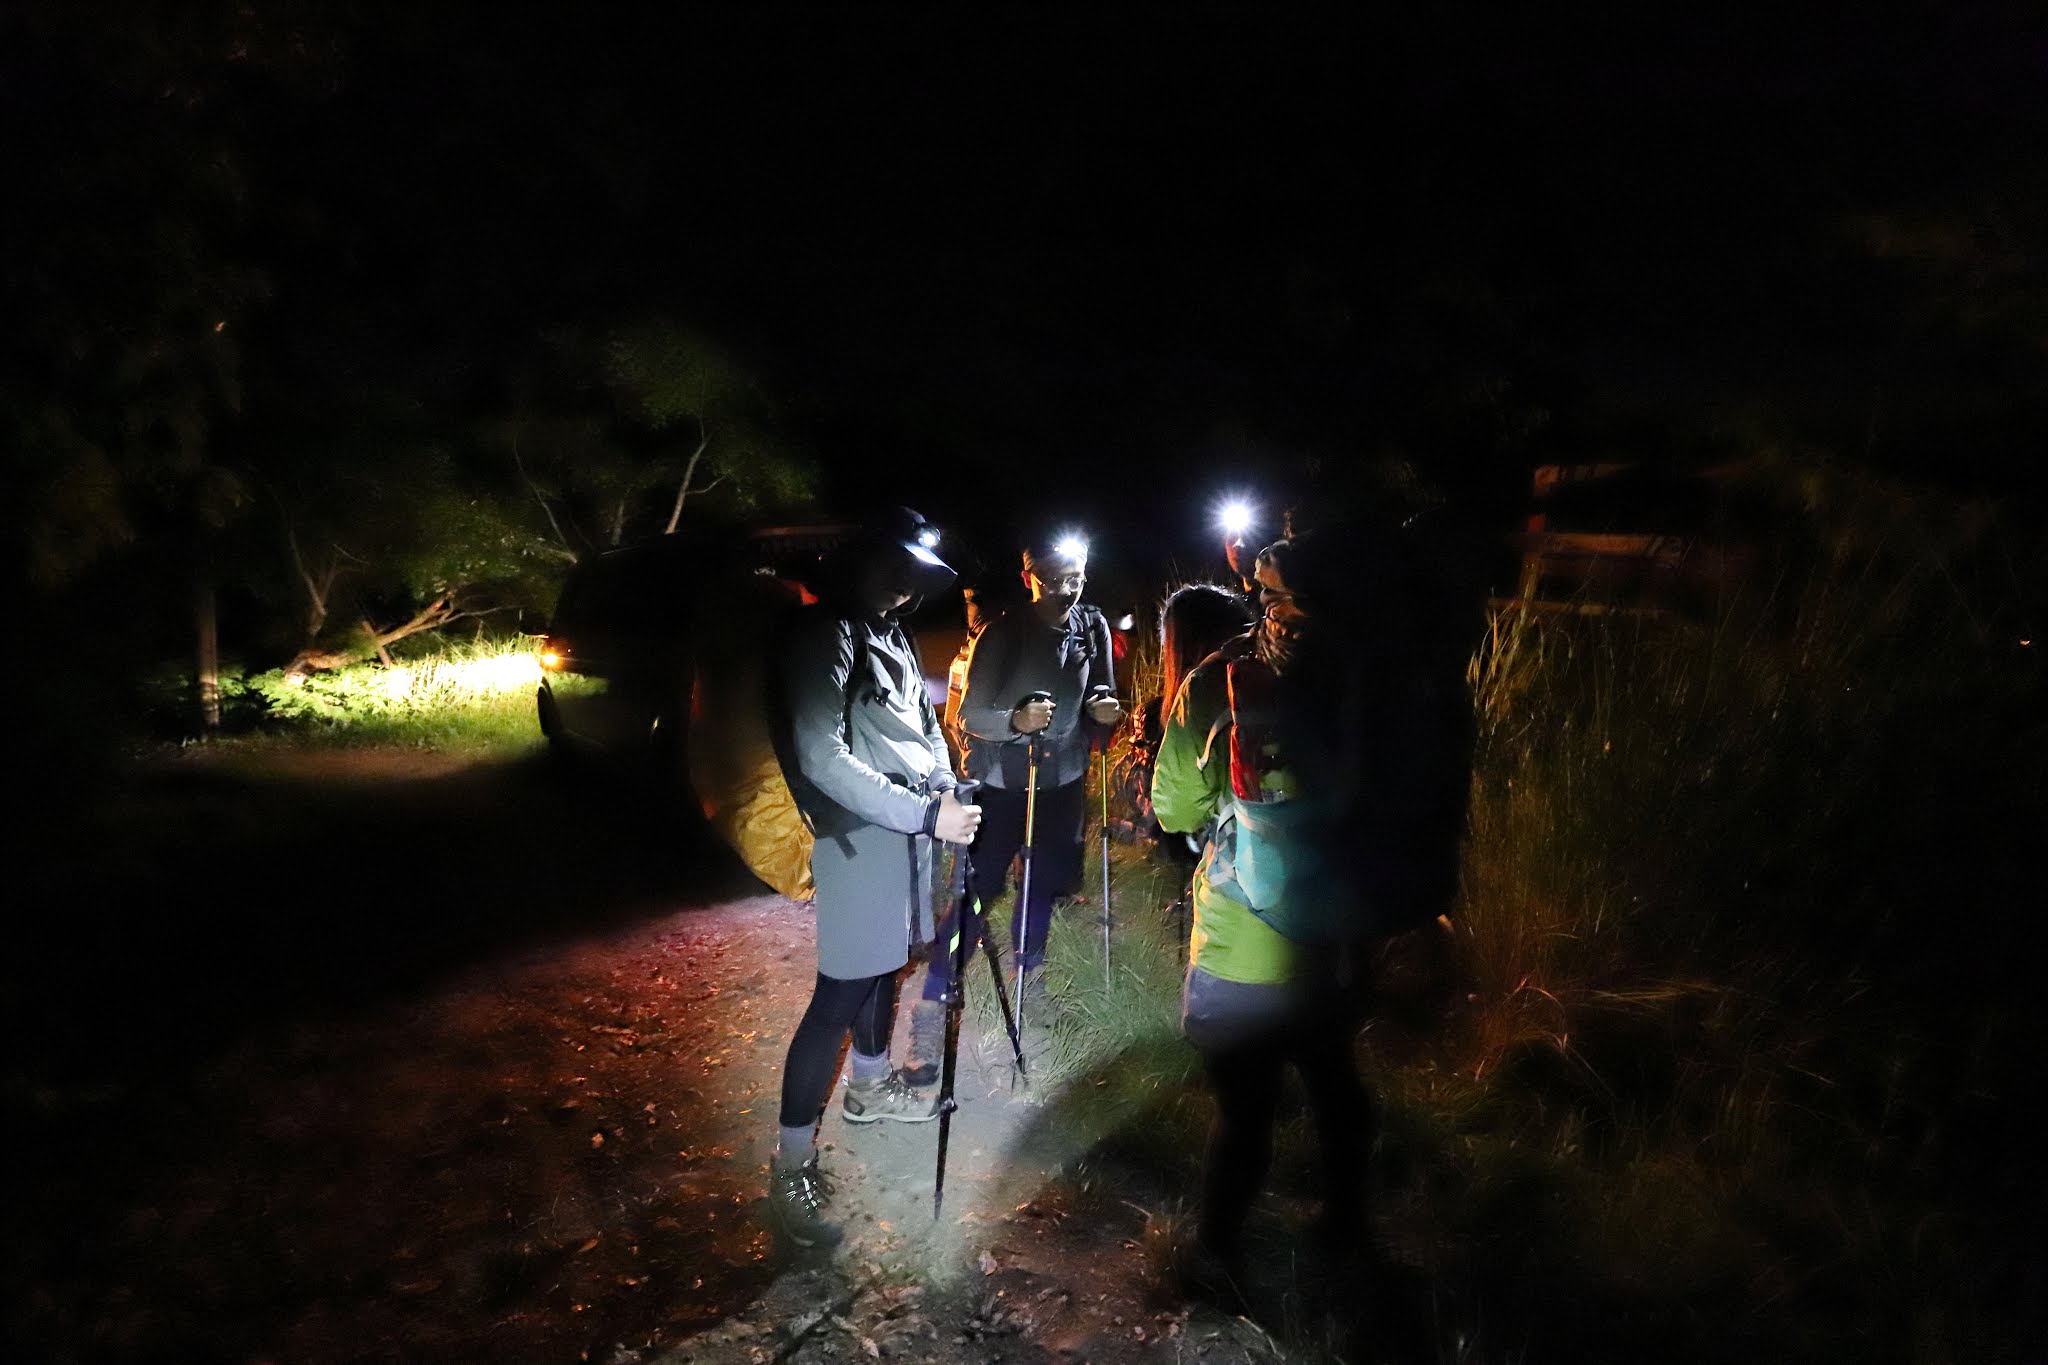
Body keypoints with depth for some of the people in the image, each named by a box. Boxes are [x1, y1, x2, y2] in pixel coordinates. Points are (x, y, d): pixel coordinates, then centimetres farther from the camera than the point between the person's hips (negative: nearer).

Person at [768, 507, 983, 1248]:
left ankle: (870, 1085, 43)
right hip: (861, 839, -9)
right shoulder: (822, 636, -15)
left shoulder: (892, 637, 12)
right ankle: (792, 1166, 4)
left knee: (883, 965, 23)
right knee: (838, 996, -6)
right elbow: (823, 758, -23)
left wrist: (947, 794, 2)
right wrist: (926, 813, -23)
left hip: (911, 831, 9)